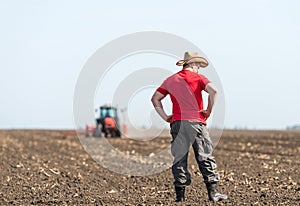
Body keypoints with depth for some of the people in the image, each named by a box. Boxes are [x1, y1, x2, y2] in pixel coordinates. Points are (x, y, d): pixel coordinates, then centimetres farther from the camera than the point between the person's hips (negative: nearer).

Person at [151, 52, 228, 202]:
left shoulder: (171, 80, 15)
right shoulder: (198, 78, 4)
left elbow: (155, 98, 13)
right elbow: (213, 90, -14)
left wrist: (165, 117, 11)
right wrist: (209, 110, -5)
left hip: (177, 122, 3)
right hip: (196, 122, -3)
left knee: (179, 159, 5)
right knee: (205, 157, 1)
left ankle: (180, 195, 3)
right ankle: (213, 193, -2)